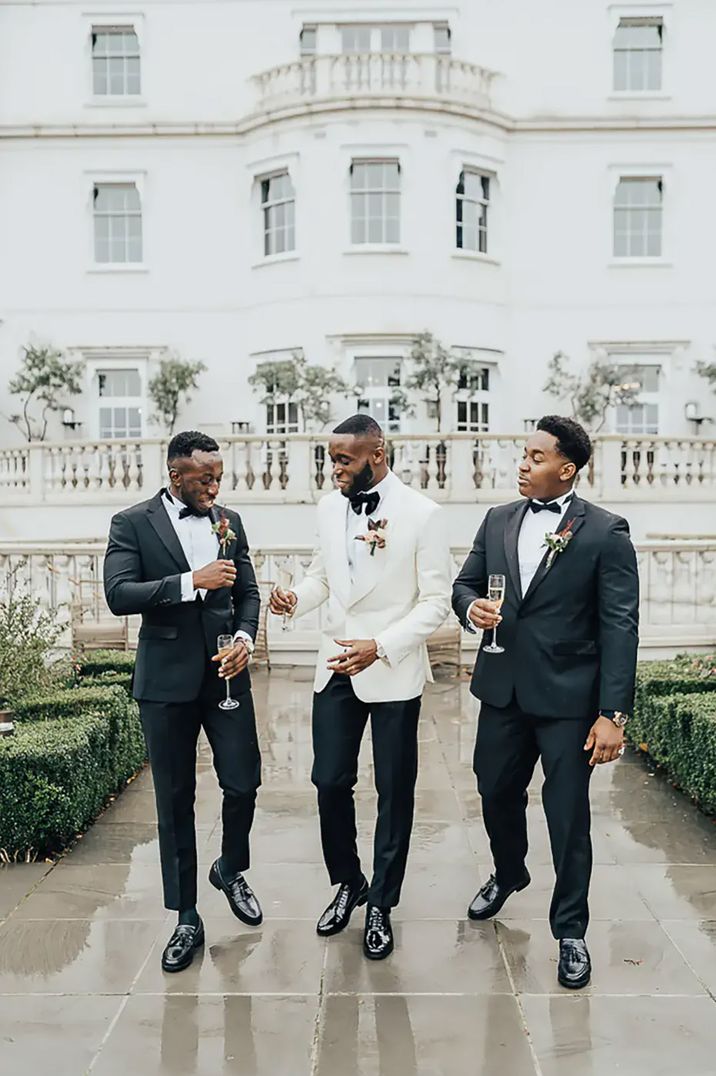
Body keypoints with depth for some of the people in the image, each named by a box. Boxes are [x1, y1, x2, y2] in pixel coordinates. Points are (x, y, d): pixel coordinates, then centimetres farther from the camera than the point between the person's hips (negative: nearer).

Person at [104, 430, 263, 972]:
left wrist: (245, 636, -8)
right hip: (167, 681, -3)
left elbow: (248, 591, 11)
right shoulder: (132, 523, -4)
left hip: (226, 673, 3)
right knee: (176, 800, 8)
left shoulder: (229, 521, 8)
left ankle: (231, 870, 35)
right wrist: (191, 582, -24)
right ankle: (187, 917, 24)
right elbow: (118, 595, -16)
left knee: (244, 783, 3)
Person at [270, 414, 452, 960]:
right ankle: (347, 883, 35)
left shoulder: (422, 514, -12)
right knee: (330, 783, 9)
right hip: (336, 667, 4)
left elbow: (436, 601, -11)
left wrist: (381, 646, -21)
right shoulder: (330, 507, 4)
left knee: (394, 792, 9)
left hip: (393, 671, -4)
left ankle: (381, 904, 29)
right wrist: (297, 597, -6)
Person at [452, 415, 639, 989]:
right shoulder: (498, 521, 5)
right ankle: (509, 874, 50)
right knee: (497, 793, 20)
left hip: (568, 698, -4)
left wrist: (613, 713, -15)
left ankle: (571, 930, 28)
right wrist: (472, 606, -12)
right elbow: (464, 583, 13)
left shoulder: (605, 532, -9)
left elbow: (619, 627, -11)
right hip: (503, 688, 5)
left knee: (568, 815, 6)